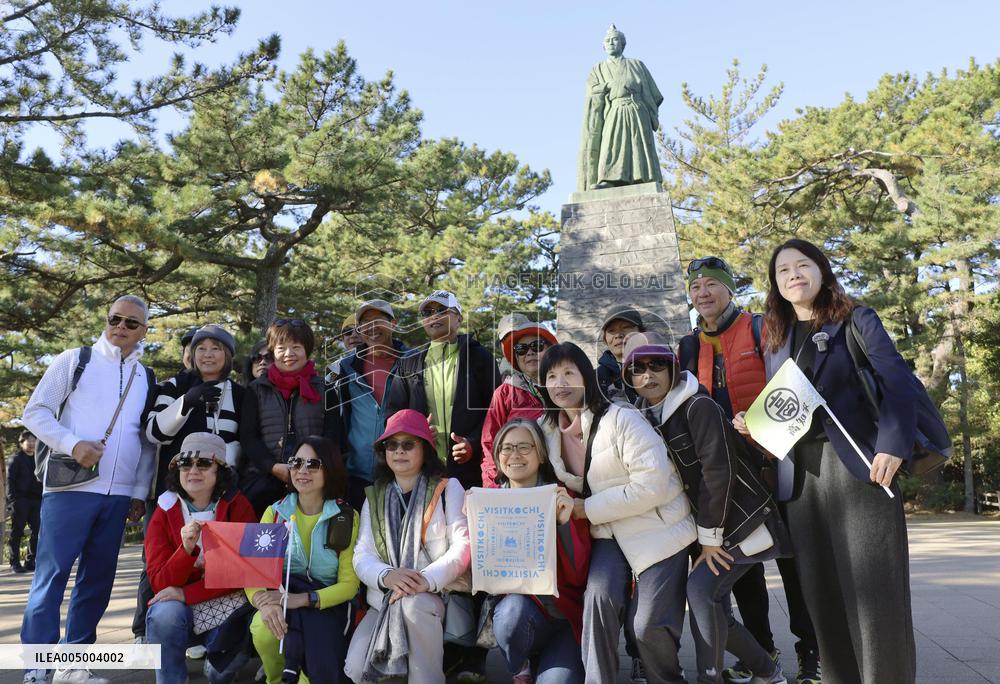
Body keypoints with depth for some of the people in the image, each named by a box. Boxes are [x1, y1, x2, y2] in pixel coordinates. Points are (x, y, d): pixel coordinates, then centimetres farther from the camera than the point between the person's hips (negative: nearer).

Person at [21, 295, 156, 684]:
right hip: (70, 486, -4)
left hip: (118, 494, 4)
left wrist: (140, 491, 9)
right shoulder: (75, 360, 3)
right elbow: (35, 412, 0)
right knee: (52, 575, -5)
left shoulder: (147, 380, 13)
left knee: (98, 579, 8)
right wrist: (73, 444, -16)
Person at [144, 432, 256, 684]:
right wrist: (186, 549, -27)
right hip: (179, 610, 0)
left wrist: (186, 594, -20)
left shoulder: (238, 507, -7)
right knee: (164, 614, -32)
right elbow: (159, 584, -9)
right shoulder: (164, 513, -4)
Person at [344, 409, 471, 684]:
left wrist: (427, 580, -23)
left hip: (442, 594, -2)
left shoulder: (448, 488, 5)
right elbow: (362, 556, 5)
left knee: (413, 603, -37)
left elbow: (464, 544, -7)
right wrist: (387, 576, -18)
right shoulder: (374, 497, 15)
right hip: (387, 599, 3)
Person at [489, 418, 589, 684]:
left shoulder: (564, 500, -4)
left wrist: (564, 522, -22)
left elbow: (578, 575, -8)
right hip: (513, 603, 2)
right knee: (513, 609, -32)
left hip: (564, 613, -2)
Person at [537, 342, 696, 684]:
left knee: (646, 627, -8)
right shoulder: (548, 429, 2)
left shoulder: (621, 419, -17)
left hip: (657, 527, -4)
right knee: (599, 595, -24)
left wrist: (588, 509, -20)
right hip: (609, 531, 5)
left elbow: (652, 484, -24)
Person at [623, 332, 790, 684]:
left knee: (701, 589, -21)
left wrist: (710, 537, -18)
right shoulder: (645, 417, 5)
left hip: (742, 522, -7)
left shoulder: (699, 406, -17)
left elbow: (718, 471, -21)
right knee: (713, 612, 6)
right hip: (710, 526, 7)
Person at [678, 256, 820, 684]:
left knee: (791, 553, 2)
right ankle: (761, 647, 24)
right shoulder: (689, 347, 12)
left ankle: (810, 649, 15)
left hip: (772, 457, -5)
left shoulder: (761, 329, -2)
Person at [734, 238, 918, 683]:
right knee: (821, 592, 7)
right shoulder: (776, 340, 17)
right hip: (799, 473, 5)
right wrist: (753, 424, 1)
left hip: (856, 463, -4)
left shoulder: (857, 321, 4)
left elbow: (897, 382, -8)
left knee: (874, 588, -5)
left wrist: (893, 445, -21)